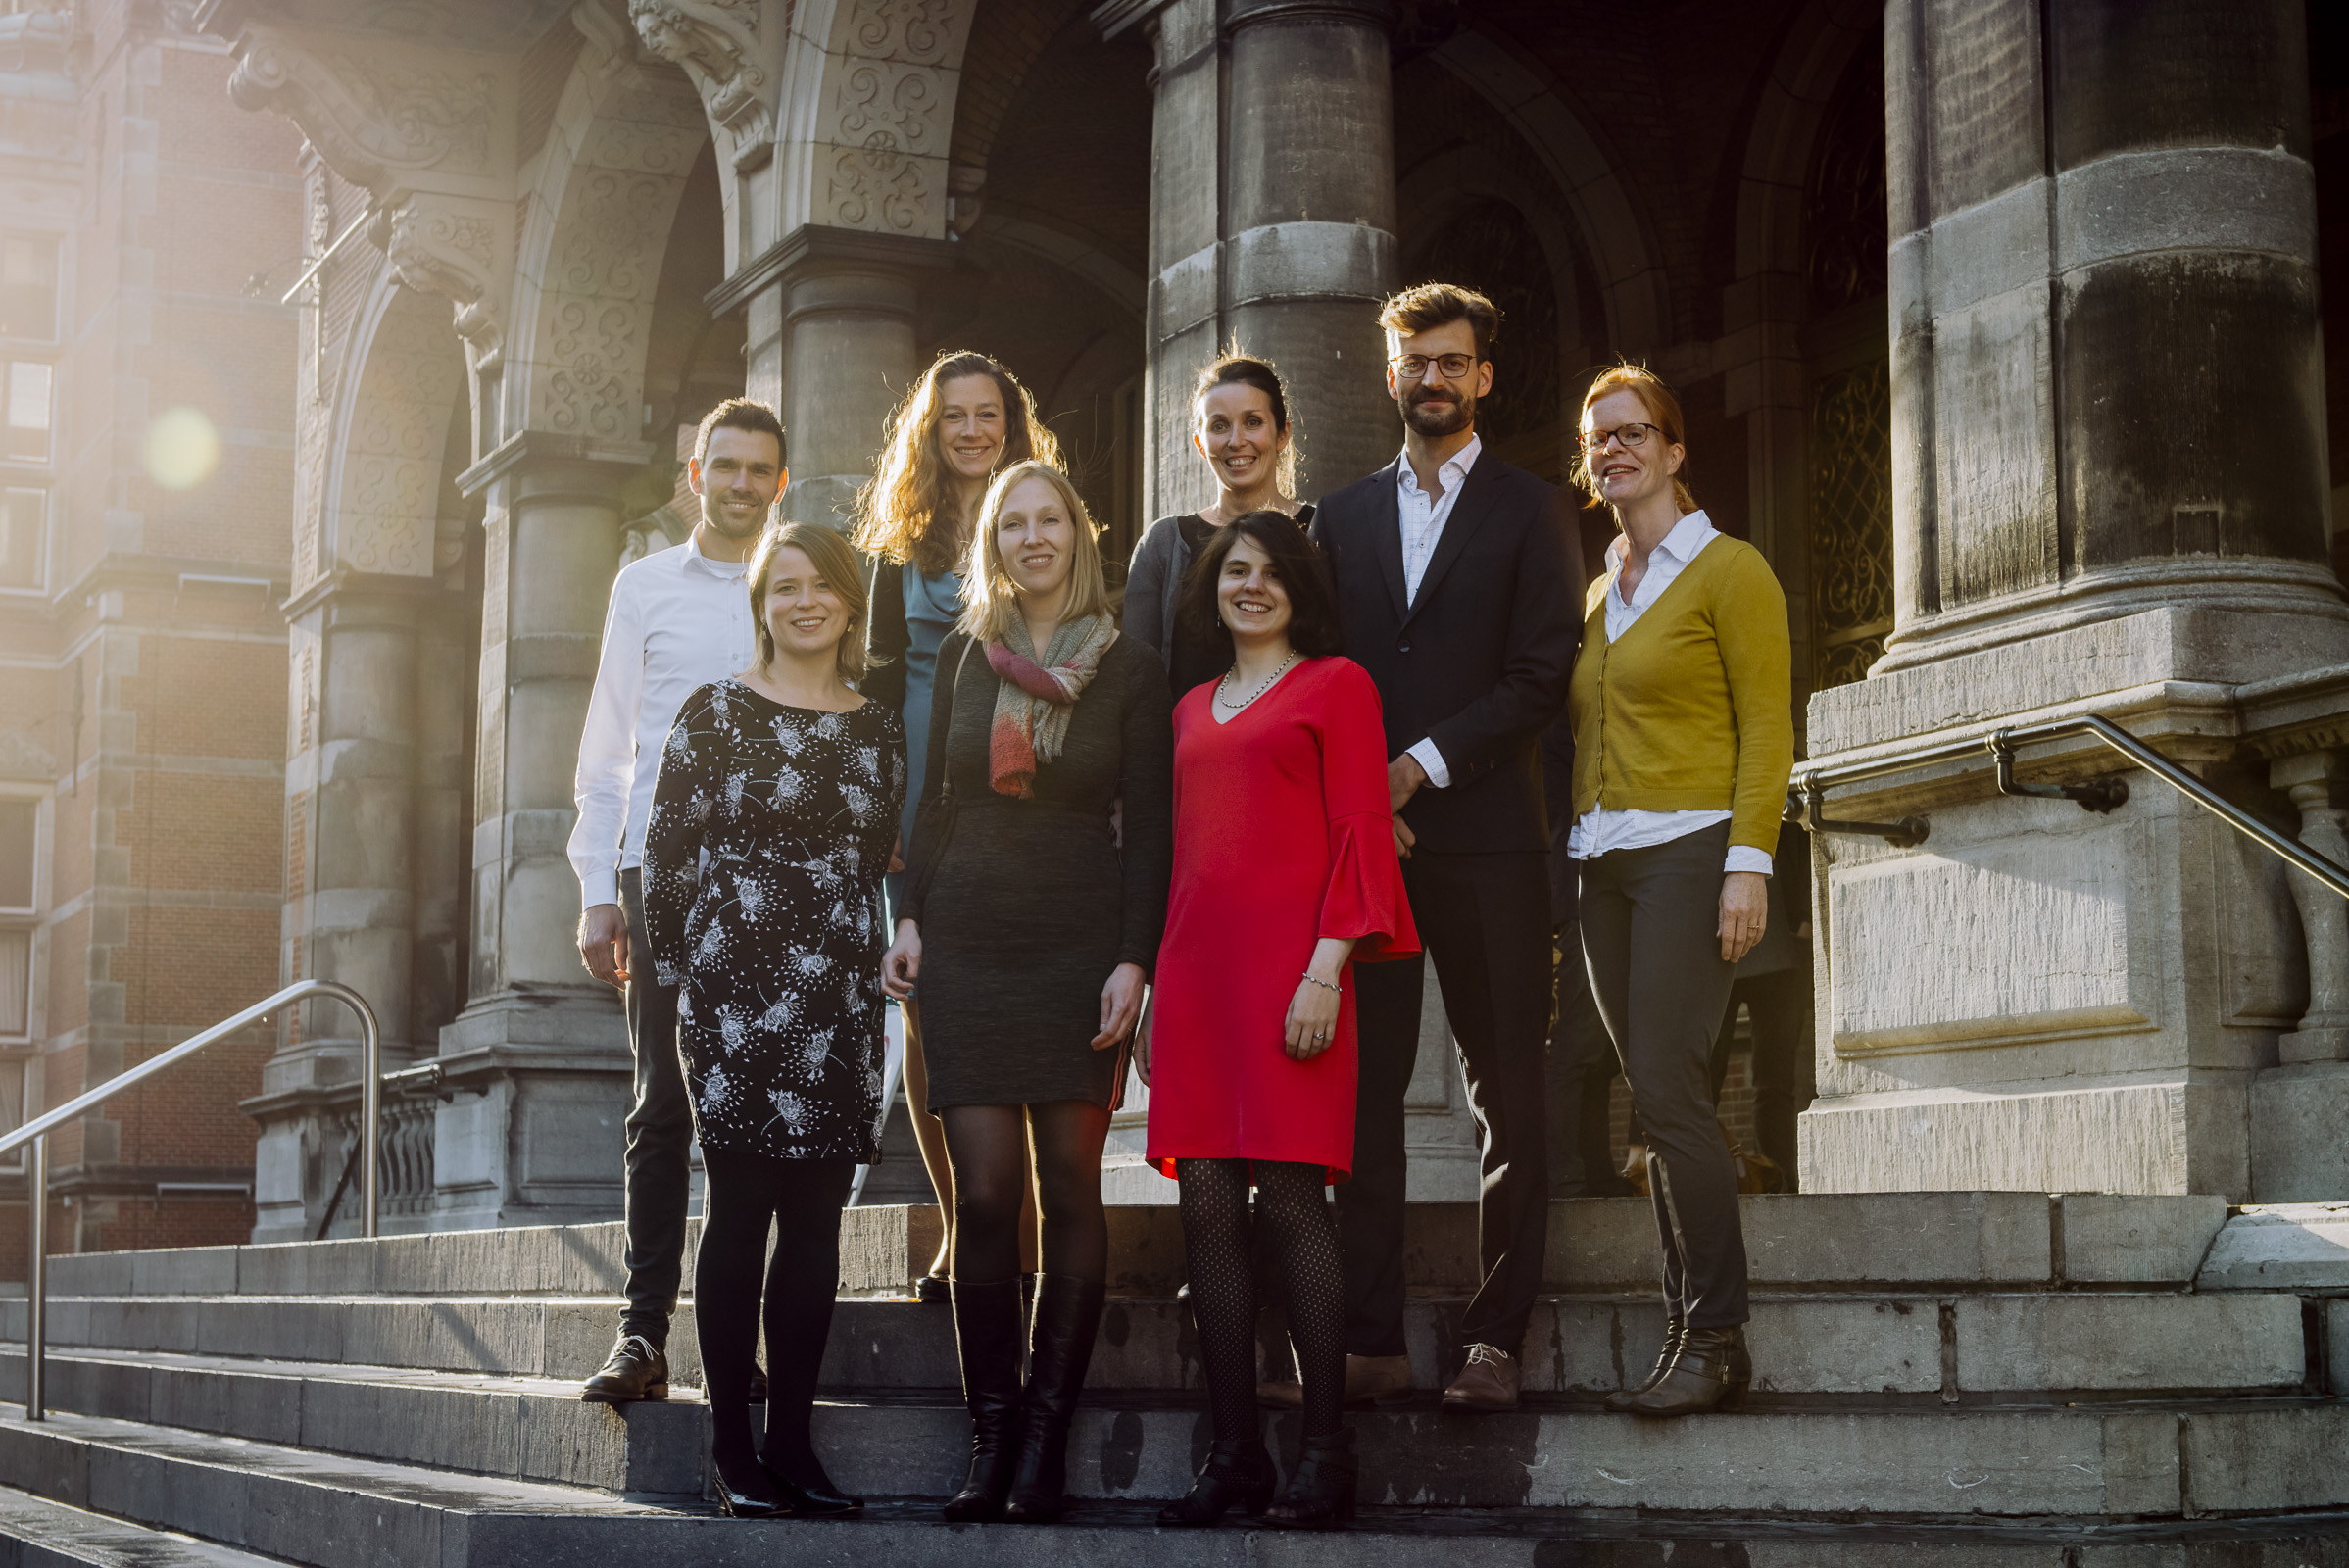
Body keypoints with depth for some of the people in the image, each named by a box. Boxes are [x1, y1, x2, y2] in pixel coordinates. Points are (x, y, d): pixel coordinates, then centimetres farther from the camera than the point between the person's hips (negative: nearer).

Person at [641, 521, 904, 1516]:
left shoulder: (877, 730, 13)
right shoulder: (718, 712, 2)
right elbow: (665, 850, 1)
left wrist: (868, 965, 10)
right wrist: (683, 968, -1)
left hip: (841, 1000, 4)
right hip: (737, 993, -4)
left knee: (816, 1218, 4)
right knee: (739, 1209, -3)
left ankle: (791, 1443, 10)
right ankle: (733, 1451, 1)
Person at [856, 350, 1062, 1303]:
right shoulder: (902, 548, 14)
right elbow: (882, 677, 12)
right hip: (924, 802, 2)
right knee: (927, 1016, -1)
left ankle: (1022, 1233, -3)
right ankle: (959, 1233, 7)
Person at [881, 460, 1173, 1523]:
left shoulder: (1130, 671, 4)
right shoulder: (963, 656, 12)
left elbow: (1149, 830, 1)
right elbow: (937, 799, 17)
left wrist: (1134, 959, -9)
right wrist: (911, 915, 5)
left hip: (1080, 944, -2)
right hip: (968, 941, 2)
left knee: (1069, 1187, -3)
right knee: (982, 1191, -4)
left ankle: (1044, 1444, 2)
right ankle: (989, 1443, 0)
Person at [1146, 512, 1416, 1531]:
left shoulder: (1335, 683, 5)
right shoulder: (1192, 709, 22)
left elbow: (1361, 835, -3)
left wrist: (1325, 970, -13)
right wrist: (1154, 983, 15)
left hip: (1287, 964, -6)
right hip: (1196, 968, 6)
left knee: (1288, 1199, -11)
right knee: (1207, 1209, 1)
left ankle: (1325, 1457, -7)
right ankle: (1235, 1460, 4)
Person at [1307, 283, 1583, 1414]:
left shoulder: (1529, 513, 7)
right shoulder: (1343, 516, 17)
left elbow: (1541, 677, -3)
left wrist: (1421, 764, -10)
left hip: (1484, 839, -3)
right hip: (1362, 840, 3)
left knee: (1505, 1098, -1)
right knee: (1362, 1094, 0)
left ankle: (1495, 1340, 3)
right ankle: (1372, 1340, 2)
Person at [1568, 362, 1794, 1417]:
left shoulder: (1728, 570, -2)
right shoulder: (1601, 593, 18)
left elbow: (1768, 726, -7)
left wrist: (1748, 863, -16)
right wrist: (1572, 856, 7)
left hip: (1690, 852, -7)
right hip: (1605, 864, 7)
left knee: (1667, 1093, -15)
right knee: (1657, 1104, 5)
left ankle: (1717, 1342, -10)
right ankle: (1685, 1330, 7)